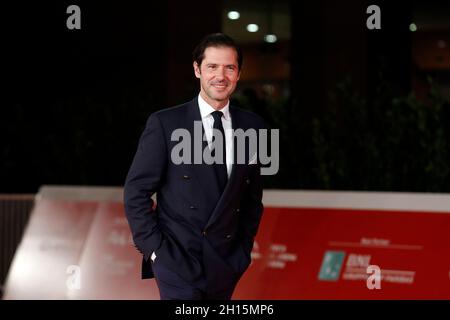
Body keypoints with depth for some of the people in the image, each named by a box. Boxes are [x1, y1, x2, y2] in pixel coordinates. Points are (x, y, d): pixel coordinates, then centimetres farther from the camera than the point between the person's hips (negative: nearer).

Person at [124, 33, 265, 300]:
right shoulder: (165, 123, -4)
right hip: (176, 258, -4)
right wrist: (154, 249, -7)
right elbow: (136, 192, -3)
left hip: (226, 264, 4)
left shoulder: (253, 127, 6)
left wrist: (244, 248, 9)